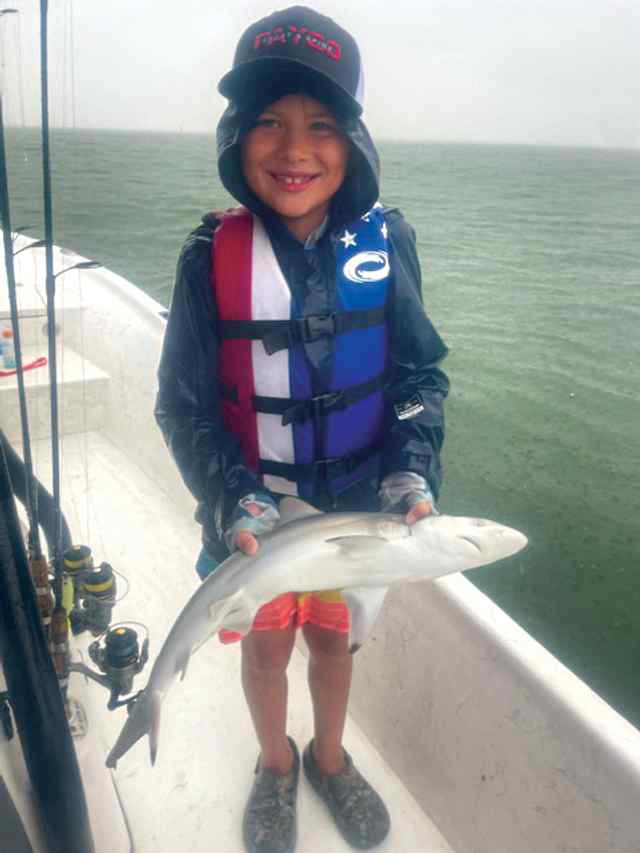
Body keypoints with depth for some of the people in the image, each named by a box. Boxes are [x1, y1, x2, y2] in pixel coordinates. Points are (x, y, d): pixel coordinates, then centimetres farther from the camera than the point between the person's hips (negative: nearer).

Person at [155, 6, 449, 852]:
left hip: (356, 500, 1)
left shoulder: (385, 241, -12)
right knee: (266, 643, 17)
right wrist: (234, 500, -25)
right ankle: (275, 765, 49)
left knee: (334, 633, 20)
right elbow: (184, 404, -12)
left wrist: (414, 469, -21)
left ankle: (329, 756, 51)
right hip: (254, 506, -1)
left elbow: (420, 372, -6)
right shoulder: (213, 256, -16)